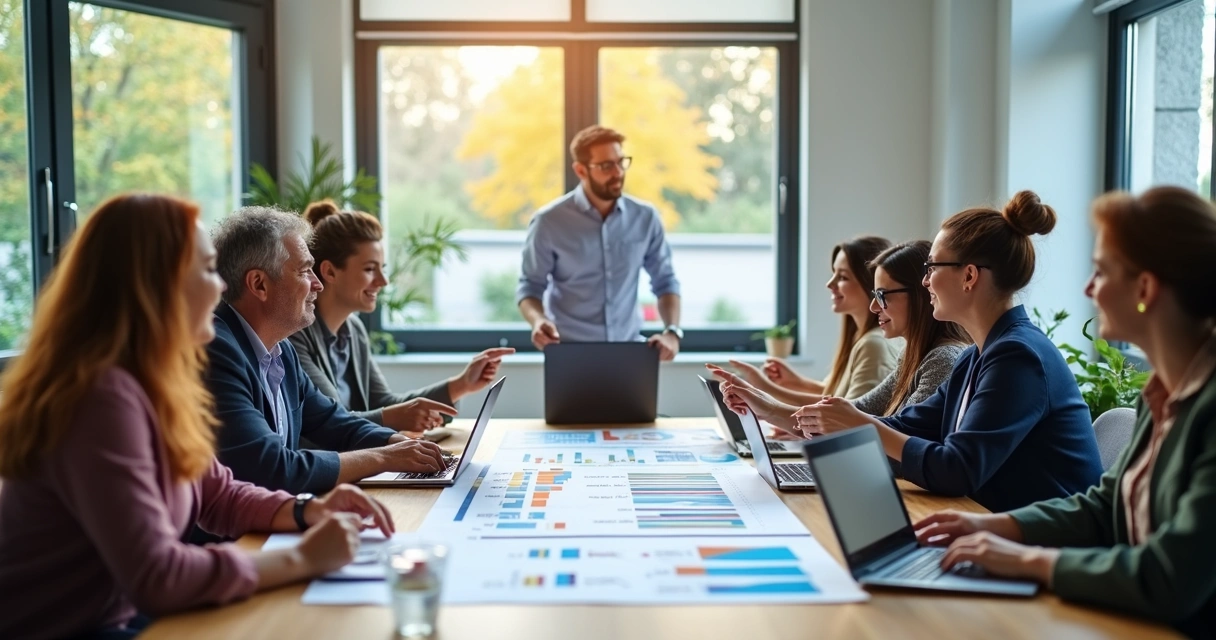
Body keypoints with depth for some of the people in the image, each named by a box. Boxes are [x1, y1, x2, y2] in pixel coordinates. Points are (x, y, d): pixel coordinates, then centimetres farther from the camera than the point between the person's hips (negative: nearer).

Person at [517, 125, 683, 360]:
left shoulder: (645, 217, 3)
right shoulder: (549, 222, -5)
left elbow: (665, 281, 10)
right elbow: (530, 287, 1)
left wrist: (672, 331, -6)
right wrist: (538, 320, -20)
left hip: (628, 347, 2)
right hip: (568, 349, -2)